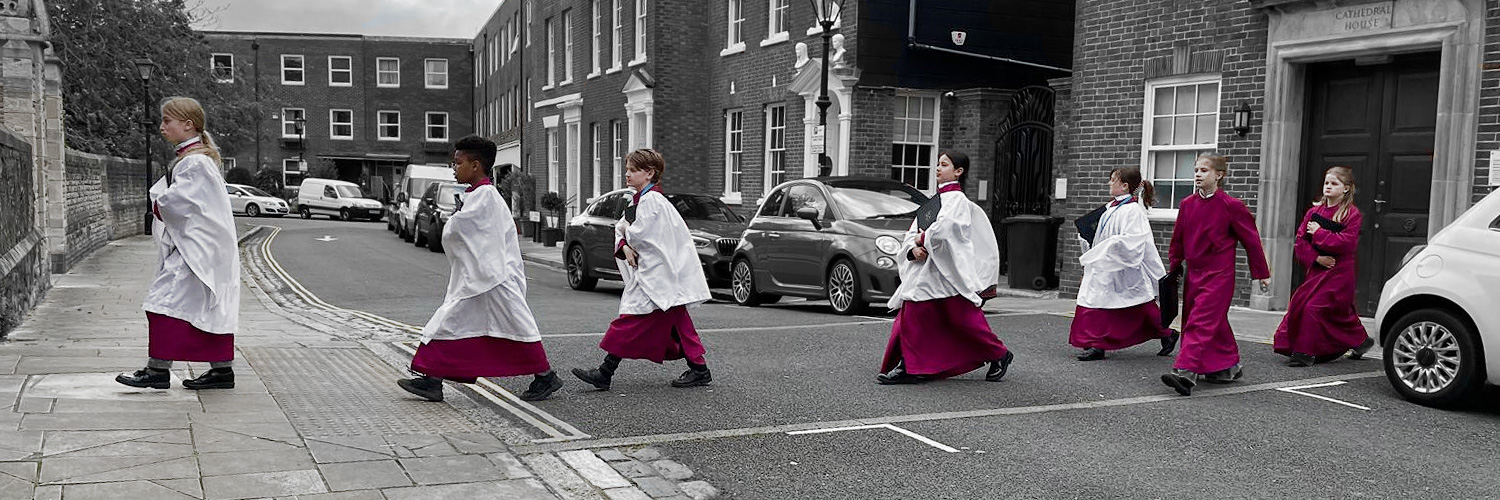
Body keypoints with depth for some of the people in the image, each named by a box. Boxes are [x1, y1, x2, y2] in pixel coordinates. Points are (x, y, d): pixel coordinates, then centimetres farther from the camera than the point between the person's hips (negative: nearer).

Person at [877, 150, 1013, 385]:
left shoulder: (956, 199, -6)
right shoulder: (933, 201, 18)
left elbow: (943, 229, -22)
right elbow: (912, 233, 15)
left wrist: (923, 239, -7)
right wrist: (913, 249, -5)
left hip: (950, 271, -8)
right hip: (926, 270, 8)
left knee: (963, 318, -1)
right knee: (913, 314, -2)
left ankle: (999, 355, 20)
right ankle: (908, 366, 2)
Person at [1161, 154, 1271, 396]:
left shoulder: (1231, 205, -8)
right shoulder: (1187, 204, 6)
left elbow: (1251, 238, -1)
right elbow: (1178, 239, 17)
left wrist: (1262, 273, 4)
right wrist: (1174, 267, 19)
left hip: (1218, 275, -6)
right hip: (1193, 273, 6)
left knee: (1200, 322, -15)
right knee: (1215, 323, 15)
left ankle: (1185, 371, -22)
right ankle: (1230, 366, 32)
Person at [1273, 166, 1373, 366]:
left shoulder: (1352, 214, -4)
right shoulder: (1314, 211, 10)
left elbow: (1346, 243, -19)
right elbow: (1300, 242, 6)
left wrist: (1318, 233, -12)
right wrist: (1316, 258, -9)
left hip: (1339, 273, -6)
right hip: (1316, 270, 6)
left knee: (1315, 307, -15)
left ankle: (1305, 352, -9)